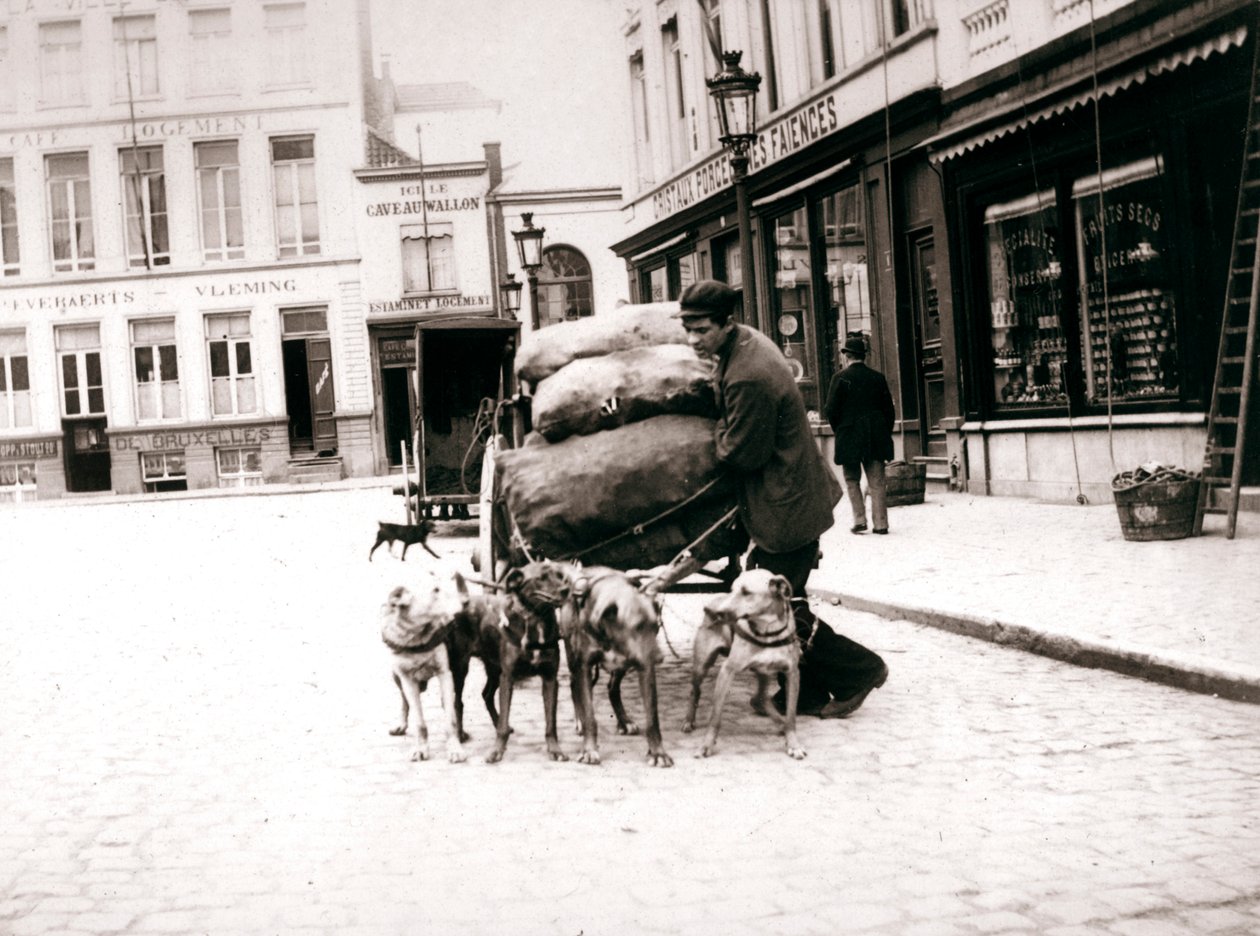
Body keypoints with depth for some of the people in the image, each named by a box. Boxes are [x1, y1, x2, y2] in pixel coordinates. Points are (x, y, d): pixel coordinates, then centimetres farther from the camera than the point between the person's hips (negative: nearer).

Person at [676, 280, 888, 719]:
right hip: (792, 495, 11)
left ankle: (858, 670, 13)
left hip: (785, 505, -11)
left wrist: (719, 432, -2)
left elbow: (739, 454, -20)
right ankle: (806, 692, 23)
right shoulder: (745, 341, 5)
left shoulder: (748, 378, -28)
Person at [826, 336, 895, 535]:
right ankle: (880, 523, 3)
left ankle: (859, 519, 3)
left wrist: (839, 430, 8)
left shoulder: (841, 378, -7)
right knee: (877, 481, 6)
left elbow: (831, 410, -8)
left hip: (849, 437, -3)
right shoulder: (878, 377, 4)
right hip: (876, 439, 3)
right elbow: (888, 408, 5)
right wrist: (886, 434, 13)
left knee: (852, 481, 11)